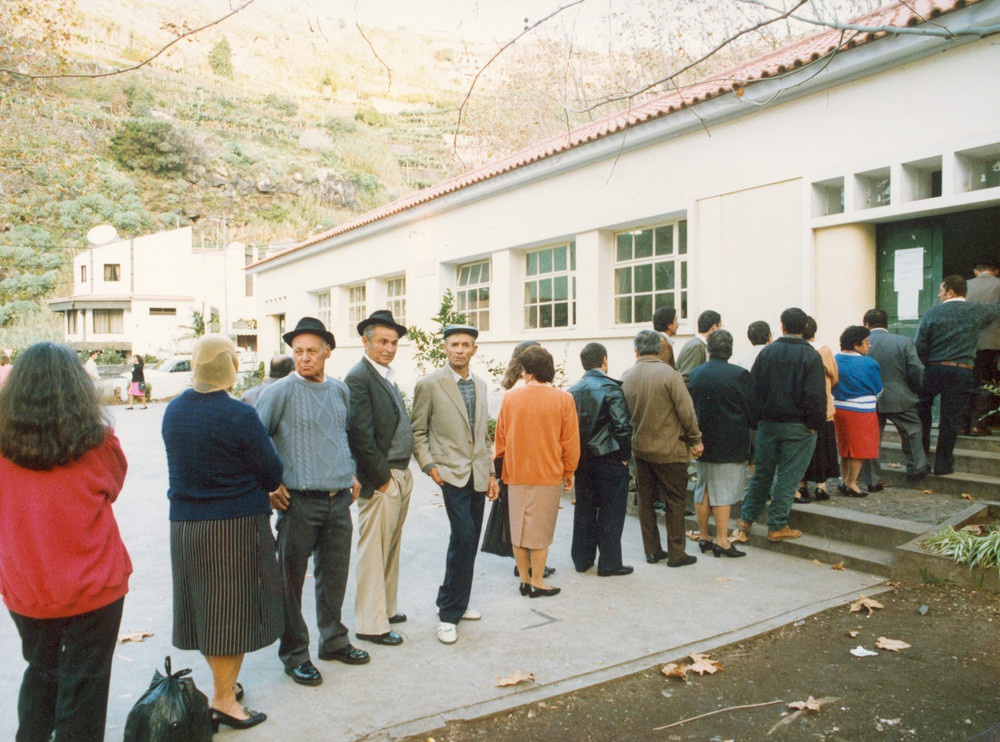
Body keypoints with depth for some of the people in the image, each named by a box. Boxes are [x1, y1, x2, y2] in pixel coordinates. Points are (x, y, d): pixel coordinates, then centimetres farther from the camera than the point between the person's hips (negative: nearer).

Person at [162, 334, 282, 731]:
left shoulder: (173, 410, 2)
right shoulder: (239, 416, -19)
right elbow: (272, 474, -13)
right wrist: (262, 488, 12)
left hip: (184, 523, 7)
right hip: (236, 525, -7)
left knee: (206, 606, 18)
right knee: (233, 608, 5)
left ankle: (224, 682, 34)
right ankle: (223, 699, 15)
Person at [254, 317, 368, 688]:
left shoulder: (340, 390, 9)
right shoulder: (281, 392, -8)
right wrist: (269, 485, -8)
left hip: (339, 501, 5)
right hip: (299, 502, -5)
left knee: (334, 576, 16)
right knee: (291, 579, 5)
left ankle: (334, 641, 33)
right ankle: (295, 654, 20)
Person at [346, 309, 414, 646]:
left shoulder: (388, 376, 15)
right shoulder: (359, 378, -14)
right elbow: (361, 436, -19)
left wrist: (403, 474, 11)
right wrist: (382, 478, -15)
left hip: (401, 475, 9)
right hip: (379, 479, -9)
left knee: (390, 548, 18)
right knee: (373, 552, 0)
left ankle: (386, 608, 31)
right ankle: (371, 624, 10)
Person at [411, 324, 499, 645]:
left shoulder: (480, 385, 13)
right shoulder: (429, 384, -4)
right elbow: (417, 432, -1)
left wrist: (491, 473, 15)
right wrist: (429, 466, -12)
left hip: (478, 475, 6)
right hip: (451, 472, -6)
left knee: (469, 541, 11)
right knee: (464, 536, -16)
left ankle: (453, 602, 28)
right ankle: (449, 613, -2)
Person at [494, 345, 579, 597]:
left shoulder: (509, 398, -4)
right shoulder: (562, 399, -9)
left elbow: (500, 437, 6)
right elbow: (570, 441, -4)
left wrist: (503, 463, 21)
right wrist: (569, 472, 9)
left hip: (516, 473, 2)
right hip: (548, 473, -2)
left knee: (518, 528, 14)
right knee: (540, 530, 7)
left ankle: (524, 579, 22)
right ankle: (537, 582, 13)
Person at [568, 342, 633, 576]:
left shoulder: (573, 391, 4)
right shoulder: (610, 388, -13)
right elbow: (622, 425, -18)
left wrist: (576, 457, 11)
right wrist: (624, 455, -6)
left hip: (582, 460, 6)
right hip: (609, 460, -5)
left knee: (584, 510, 15)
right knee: (611, 511, 4)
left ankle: (582, 559, 24)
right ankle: (609, 563, 11)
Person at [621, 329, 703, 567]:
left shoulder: (626, 378, -1)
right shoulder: (669, 374, -15)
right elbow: (686, 410, -14)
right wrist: (696, 440, -3)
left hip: (639, 448, 4)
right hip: (669, 449, -4)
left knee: (646, 499, 14)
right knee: (675, 501, 6)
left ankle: (652, 550, 21)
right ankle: (676, 554, 12)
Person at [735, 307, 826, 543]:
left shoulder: (766, 352, 1)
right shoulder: (810, 355, -10)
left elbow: (753, 388, 2)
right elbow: (815, 395, -15)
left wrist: (758, 418, 9)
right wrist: (815, 424, -5)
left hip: (768, 424, 4)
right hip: (798, 427, -4)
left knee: (762, 473, 15)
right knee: (788, 477, 4)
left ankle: (745, 519, 18)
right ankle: (777, 526, 10)